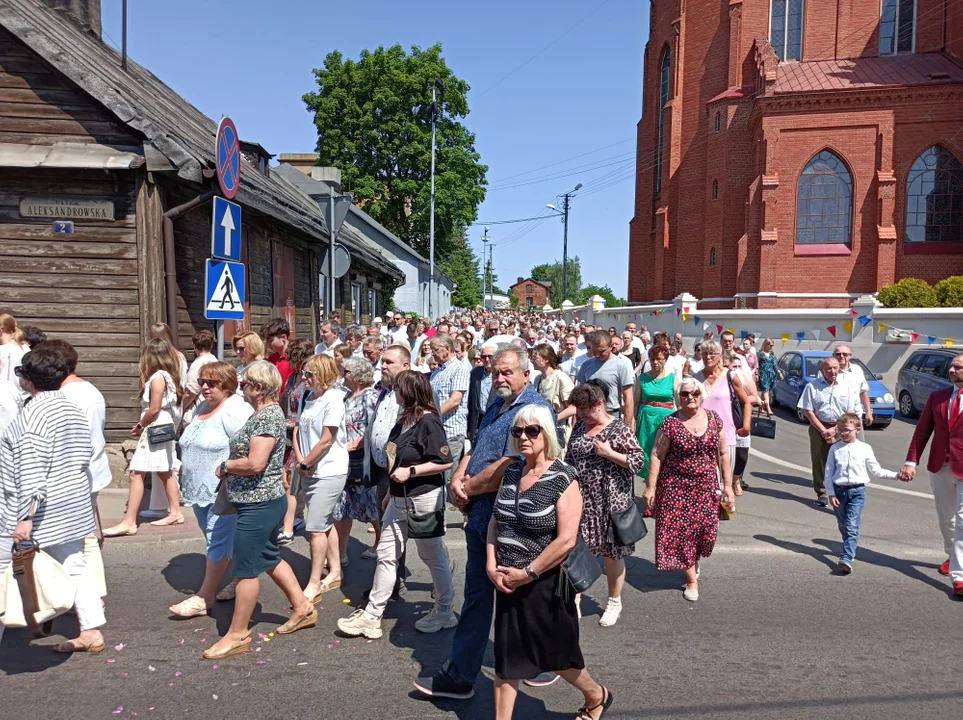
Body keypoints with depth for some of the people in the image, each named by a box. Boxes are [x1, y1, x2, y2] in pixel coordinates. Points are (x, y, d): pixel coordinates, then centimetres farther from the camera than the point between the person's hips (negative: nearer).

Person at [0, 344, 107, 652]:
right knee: (74, 566, 13)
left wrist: (25, 516, -20)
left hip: (42, 510, -8)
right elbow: (86, 454, 12)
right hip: (72, 507, 8)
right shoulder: (73, 409, 7)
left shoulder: (35, 412, -18)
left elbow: (31, 470, -21)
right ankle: (91, 631, 17)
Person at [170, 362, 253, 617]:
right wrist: (186, 477, 21)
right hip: (200, 490, 9)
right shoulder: (202, 408, 13)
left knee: (218, 541, -2)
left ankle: (204, 598, 6)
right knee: (230, 538, 17)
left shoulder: (235, 410, -17)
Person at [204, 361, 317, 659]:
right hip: (264, 501, 10)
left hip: (259, 504, -10)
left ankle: (238, 635, 16)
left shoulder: (268, 417, -21)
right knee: (270, 558, 21)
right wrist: (229, 468, 3)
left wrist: (225, 466, -12)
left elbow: (255, 463, -28)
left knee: (246, 569, 2)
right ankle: (302, 607, 33)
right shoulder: (263, 413, 11)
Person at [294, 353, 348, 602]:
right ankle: (335, 572, 30)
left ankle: (314, 584, 6)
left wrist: (305, 463, -10)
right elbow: (298, 430, 9)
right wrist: (299, 460, -4)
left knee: (315, 527, -5)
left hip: (329, 472, -8)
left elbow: (326, 440, -18)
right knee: (326, 523, 17)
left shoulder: (333, 399, -16)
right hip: (310, 471, 8)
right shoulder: (307, 397, 7)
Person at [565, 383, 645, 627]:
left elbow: (639, 460, -10)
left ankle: (614, 602, 29)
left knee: (612, 553, 9)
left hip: (609, 501, -5)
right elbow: (569, 459, 17)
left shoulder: (619, 429, -9)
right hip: (580, 499, 5)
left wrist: (609, 453, -19)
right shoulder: (580, 427, 8)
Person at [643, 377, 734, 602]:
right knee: (681, 529, -1)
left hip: (706, 487, 3)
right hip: (677, 487, -3)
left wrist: (727, 485, 5)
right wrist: (650, 487, -9)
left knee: (703, 528, 6)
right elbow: (656, 456, -6)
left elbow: (723, 454, 6)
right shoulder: (670, 423, -8)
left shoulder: (714, 419, 1)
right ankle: (692, 579, 15)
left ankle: (694, 560, 39)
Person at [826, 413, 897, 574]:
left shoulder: (865, 449, 1)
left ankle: (847, 559, -18)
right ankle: (850, 550, 37)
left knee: (852, 527, -12)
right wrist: (831, 494, -3)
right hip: (839, 490, 2)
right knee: (843, 526, 14)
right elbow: (829, 472, 2)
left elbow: (876, 471, 10)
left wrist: (896, 475, 0)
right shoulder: (835, 448, 1)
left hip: (857, 491, -2)